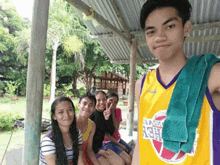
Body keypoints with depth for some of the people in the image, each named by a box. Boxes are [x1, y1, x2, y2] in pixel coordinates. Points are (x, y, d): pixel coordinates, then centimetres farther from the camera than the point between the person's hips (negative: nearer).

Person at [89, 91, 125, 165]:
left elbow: (111, 132, -5)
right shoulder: (91, 116, -18)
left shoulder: (106, 114, 0)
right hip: (91, 149, -6)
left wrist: (107, 118, -20)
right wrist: (97, 151, -11)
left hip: (100, 146, 6)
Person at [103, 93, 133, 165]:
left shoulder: (118, 110, 4)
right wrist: (119, 145, -13)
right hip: (108, 142, -6)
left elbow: (116, 128, -10)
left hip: (118, 139, 6)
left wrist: (112, 111, -15)